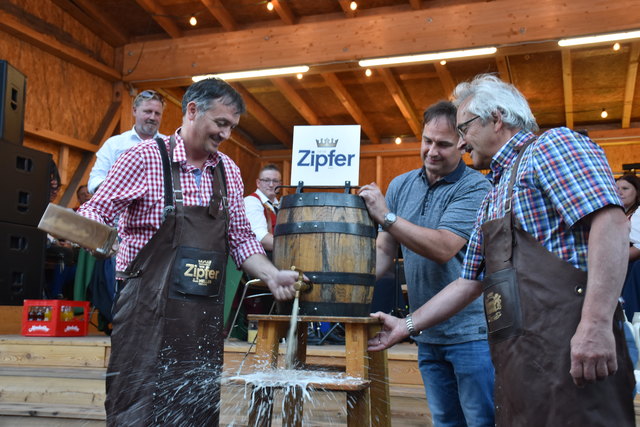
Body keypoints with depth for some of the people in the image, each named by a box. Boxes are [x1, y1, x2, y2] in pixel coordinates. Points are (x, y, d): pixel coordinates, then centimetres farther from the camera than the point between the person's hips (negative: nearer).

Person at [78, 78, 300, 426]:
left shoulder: (228, 172, 9)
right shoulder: (145, 158, -6)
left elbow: (241, 239, 13)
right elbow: (95, 212, -6)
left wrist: (272, 277, -1)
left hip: (205, 316, 5)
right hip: (149, 311, -5)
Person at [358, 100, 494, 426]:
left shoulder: (476, 188, -12)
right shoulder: (401, 185, 6)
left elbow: (444, 248, -25)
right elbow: (383, 250, 7)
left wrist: (386, 216, -25)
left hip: (470, 330, -6)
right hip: (427, 334, 6)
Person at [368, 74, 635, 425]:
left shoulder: (552, 145, -1)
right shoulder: (492, 200, 25)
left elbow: (609, 223, -15)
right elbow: (469, 282, 26)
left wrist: (596, 323, -24)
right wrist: (407, 325, 25)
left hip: (567, 347, -8)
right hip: (517, 357, 8)